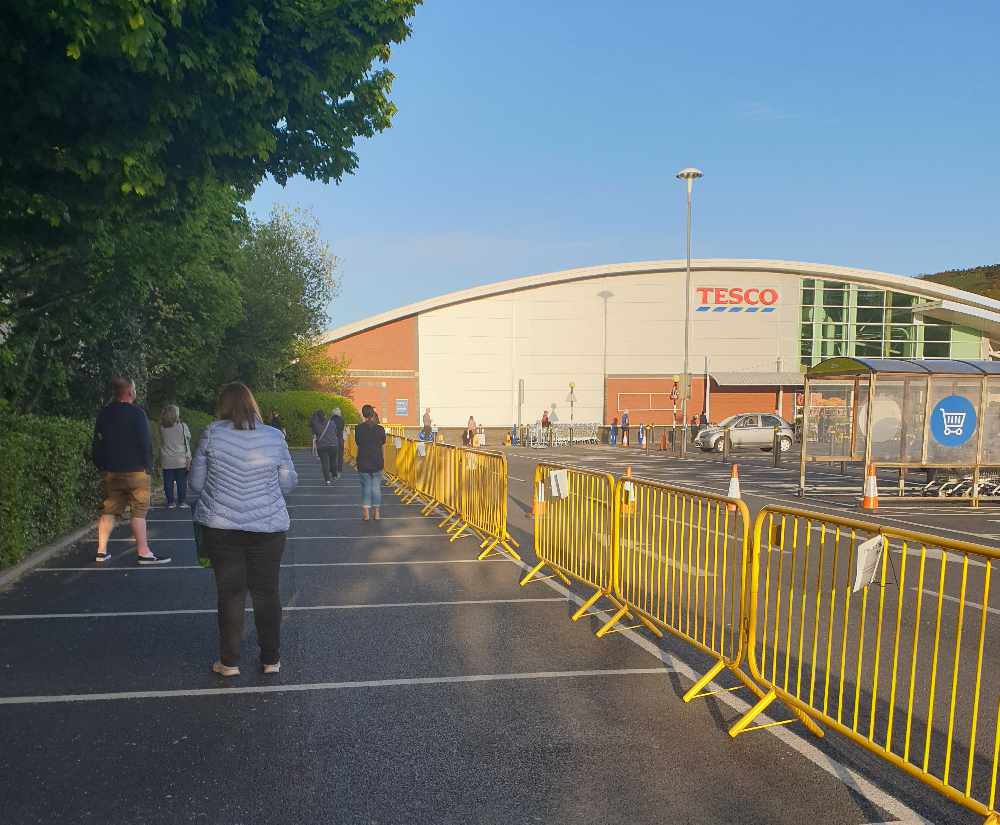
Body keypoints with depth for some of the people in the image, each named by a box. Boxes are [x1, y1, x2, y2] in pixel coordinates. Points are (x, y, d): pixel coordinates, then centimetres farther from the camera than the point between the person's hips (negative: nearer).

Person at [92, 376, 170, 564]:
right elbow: (145, 443, -13)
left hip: (110, 472, 6)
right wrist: (148, 466, -3)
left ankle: (102, 550, 12)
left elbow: (97, 444, 12)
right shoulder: (137, 413, -12)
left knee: (108, 510, 11)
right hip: (135, 471, -6)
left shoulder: (103, 415, 7)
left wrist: (102, 467, 19)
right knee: (139, 512, -3)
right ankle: (143, 552, -2)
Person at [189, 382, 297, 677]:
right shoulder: (274, 437, -5)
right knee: (266, 592, 12)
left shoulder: (212, 434, -7)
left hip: (220, 527, 0)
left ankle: (229, 662, 18)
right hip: (268, 527, 1)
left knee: (230, 592, 10)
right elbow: (288, 484, 2)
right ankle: (271, 659, 21)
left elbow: (196, 483, -1)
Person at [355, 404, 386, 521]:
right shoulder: (380, 429, -7)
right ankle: (377, 513, 11)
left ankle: (366, 513, 6)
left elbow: (357, 441, 3)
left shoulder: (358, 428, -9)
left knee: (366, 486, 8)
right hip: (377, 462, 0)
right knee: (376, 486, 9)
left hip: (363, 462, 0)